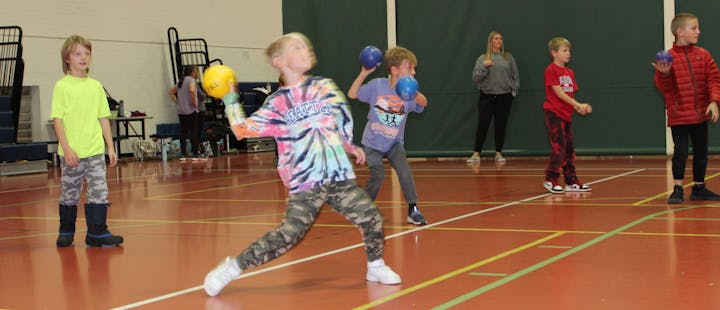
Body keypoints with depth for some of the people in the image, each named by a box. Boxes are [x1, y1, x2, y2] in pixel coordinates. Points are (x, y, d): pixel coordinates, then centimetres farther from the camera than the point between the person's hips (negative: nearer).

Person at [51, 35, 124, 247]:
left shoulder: (96, 86, 9)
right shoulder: (62, 86, -3)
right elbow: (57, 119, -7)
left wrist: (110, 147, 9)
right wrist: (66, 148, -14)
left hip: (95, 150, 3)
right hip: (71, 153, -3)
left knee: (99, 191, -3)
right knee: (69, 195, 8)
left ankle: (97, 233, 3)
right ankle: (66, 232, 23)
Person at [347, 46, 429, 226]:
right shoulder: (377, 85, -13)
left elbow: (423, 104, -32)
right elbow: (352, 94, -7)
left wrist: (416, 94, -54)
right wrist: (364, 74, -17)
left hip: (394, 143, 1)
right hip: (373, 142, -1)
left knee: (404, 172, -18)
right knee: (378, 175, -13)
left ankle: (413, 210, -7)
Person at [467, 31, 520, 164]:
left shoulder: (508, 57, 6)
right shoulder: (483, 58, 2)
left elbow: (515, 76, 10)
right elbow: (476, 77, -4)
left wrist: (514, 90, 2)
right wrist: (484, 66, -17)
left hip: (504, 97, 1)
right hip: (486, 96, -1)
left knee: (501, 125, 6)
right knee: (482, 126, -2)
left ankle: (498, 153, 16)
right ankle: (476, 154, 3)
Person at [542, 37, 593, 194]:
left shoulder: (569, 72, 14)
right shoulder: (551, 70, -10)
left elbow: (570, 94, 11)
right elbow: (559, 93, -16)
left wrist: (580, 107, -7)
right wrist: (578, 105, -18)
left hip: (566, 114, 8)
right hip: (554, 113, -8)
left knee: (569, 148, 9)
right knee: (559, 148, -11)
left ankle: (571, 182, 14)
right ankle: (550, 180, 0)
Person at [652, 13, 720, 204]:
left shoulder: (703, 55, 3)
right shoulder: (669, 58, -7)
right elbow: (664, 87, -6)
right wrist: (664, 74, -27)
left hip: (700, 114, 4)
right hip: (679, 115, -4)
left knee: (701, 152, 11)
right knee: (680, 151, -6)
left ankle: (699, 188, 23)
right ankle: (678, 189, 4)